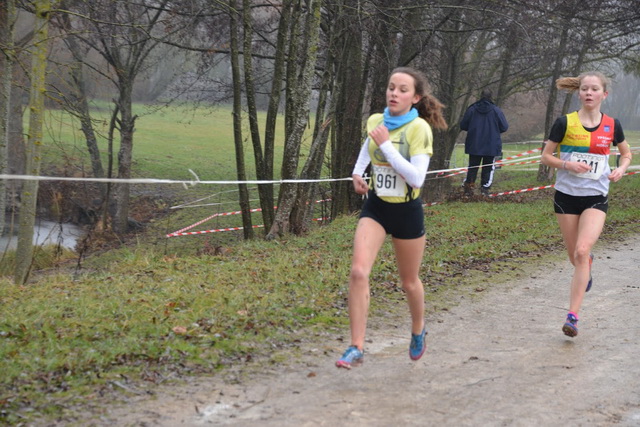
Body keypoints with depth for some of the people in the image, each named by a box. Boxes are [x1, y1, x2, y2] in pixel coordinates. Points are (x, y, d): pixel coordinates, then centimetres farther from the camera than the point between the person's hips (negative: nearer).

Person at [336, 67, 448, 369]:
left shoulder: (419, 129, -17)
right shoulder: (375, 121, -2)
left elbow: (416, 178, -26)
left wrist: (386, 145, -26)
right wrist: (358, 171, 8)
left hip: (407, 211, -3)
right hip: (376, 207, 3)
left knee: (409, 281, 14)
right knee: (358, 271, -17)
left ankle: (418, 331, 44)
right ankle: (356, 347, -12)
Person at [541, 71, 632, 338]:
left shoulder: (611, 125, 0)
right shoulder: (565, 123, -6)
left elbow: (626, 153, 17)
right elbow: (546, 156, 1)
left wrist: (621, 169, -4)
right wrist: (567, 164, -17)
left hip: (596, 198, -1)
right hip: (566, 196, 1)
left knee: (582, 251, -18)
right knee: (575, 256, 10)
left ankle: (572, 316, -15)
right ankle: (587, 268, 51)